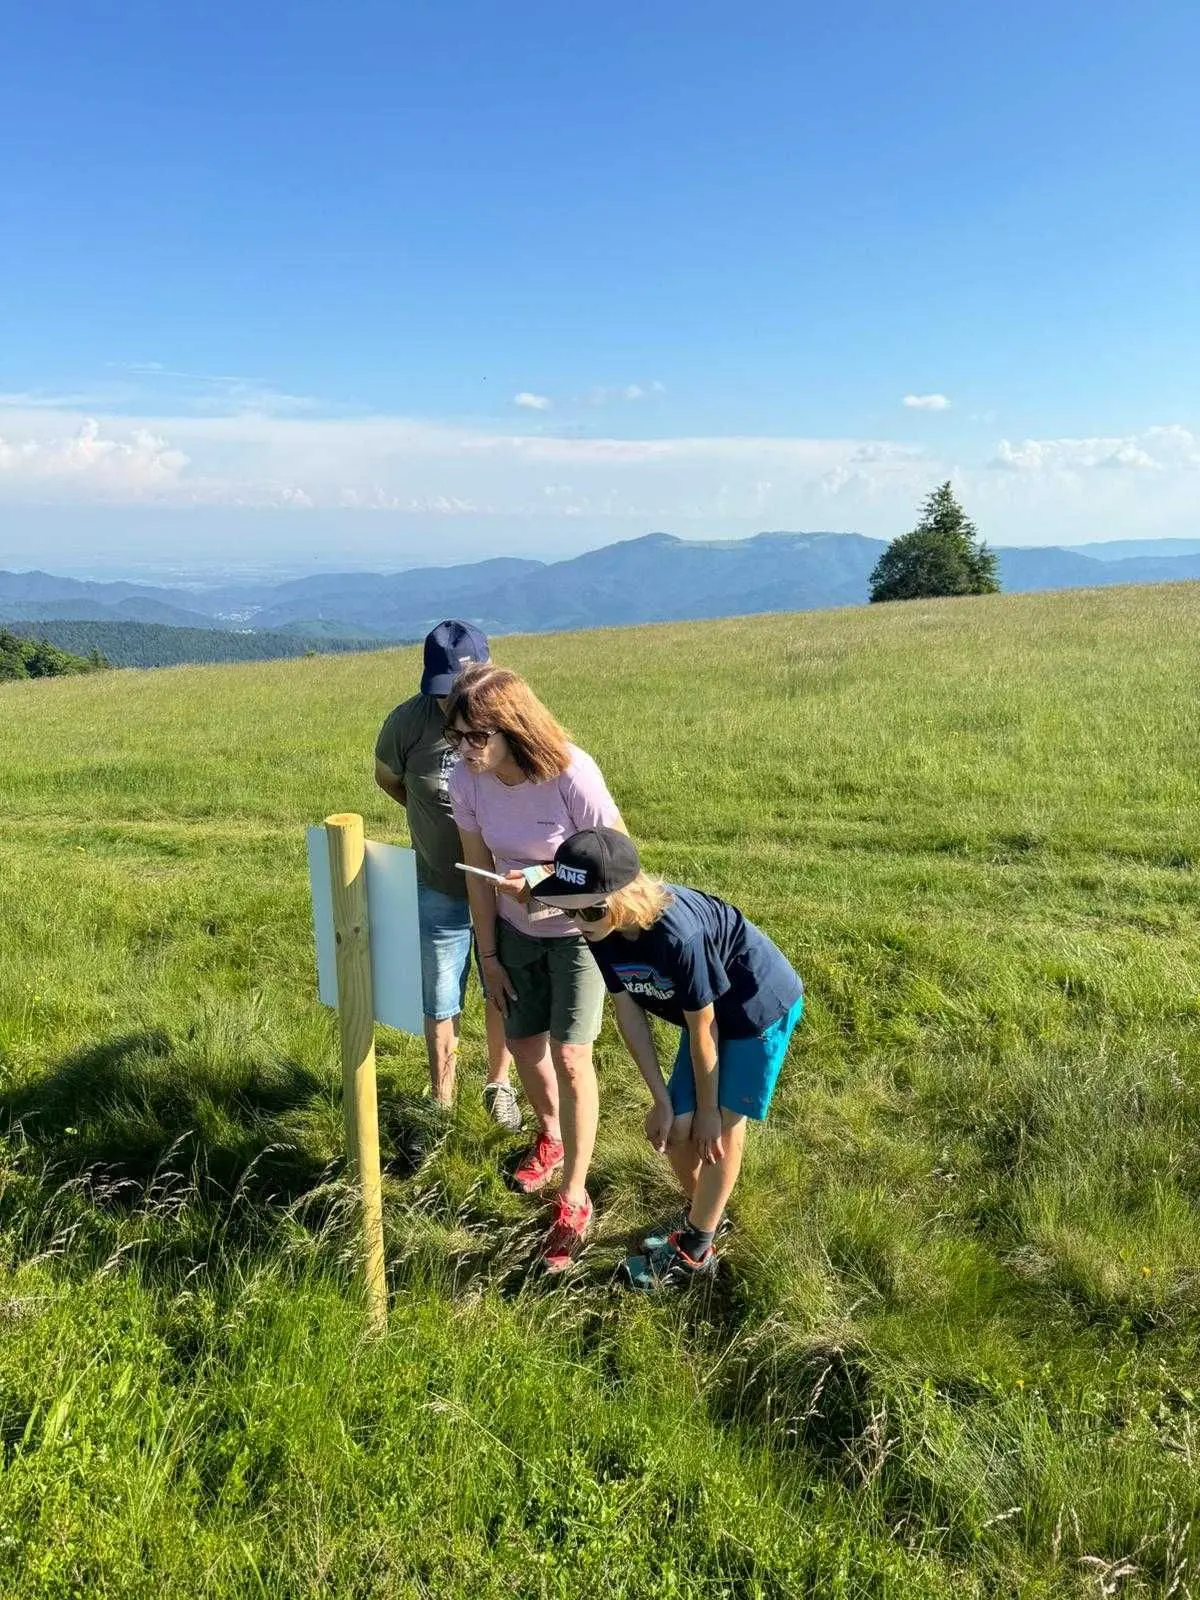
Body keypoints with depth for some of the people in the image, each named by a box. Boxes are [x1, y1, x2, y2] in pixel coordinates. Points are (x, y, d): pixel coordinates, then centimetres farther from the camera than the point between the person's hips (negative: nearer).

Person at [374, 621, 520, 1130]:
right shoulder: (408, 722, -17)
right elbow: (387, 777, 5)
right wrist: (435, 816, 0)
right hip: (440, 891, 0)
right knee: (440, 1006, 13)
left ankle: (498, 1084, 42)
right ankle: (441, 1104, 33)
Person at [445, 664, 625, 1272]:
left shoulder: (572, 775, -31)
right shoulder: (466, 781, -18)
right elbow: (478, 872, -6)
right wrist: (489, 954, -1)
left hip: (577, 931, -4)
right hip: (516, 933, 4)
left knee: (569, 1056, -8)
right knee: (524, 1044, 16)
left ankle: (573, 1201, 9)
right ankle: (550, 1136, 47)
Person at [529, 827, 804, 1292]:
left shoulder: (677, 933, -39)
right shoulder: (602, 928, -19)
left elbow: (702, 1028, -25)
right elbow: (627, 1011, -8)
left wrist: (709, 1108, -12)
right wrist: (661, 1099, -3)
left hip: (761, 1006, -6)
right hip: (710, 1010, 7)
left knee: (722, 1128, 0)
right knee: (676, 1128, 7)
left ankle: (695, 1251, 17)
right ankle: (701, 1213, 34)